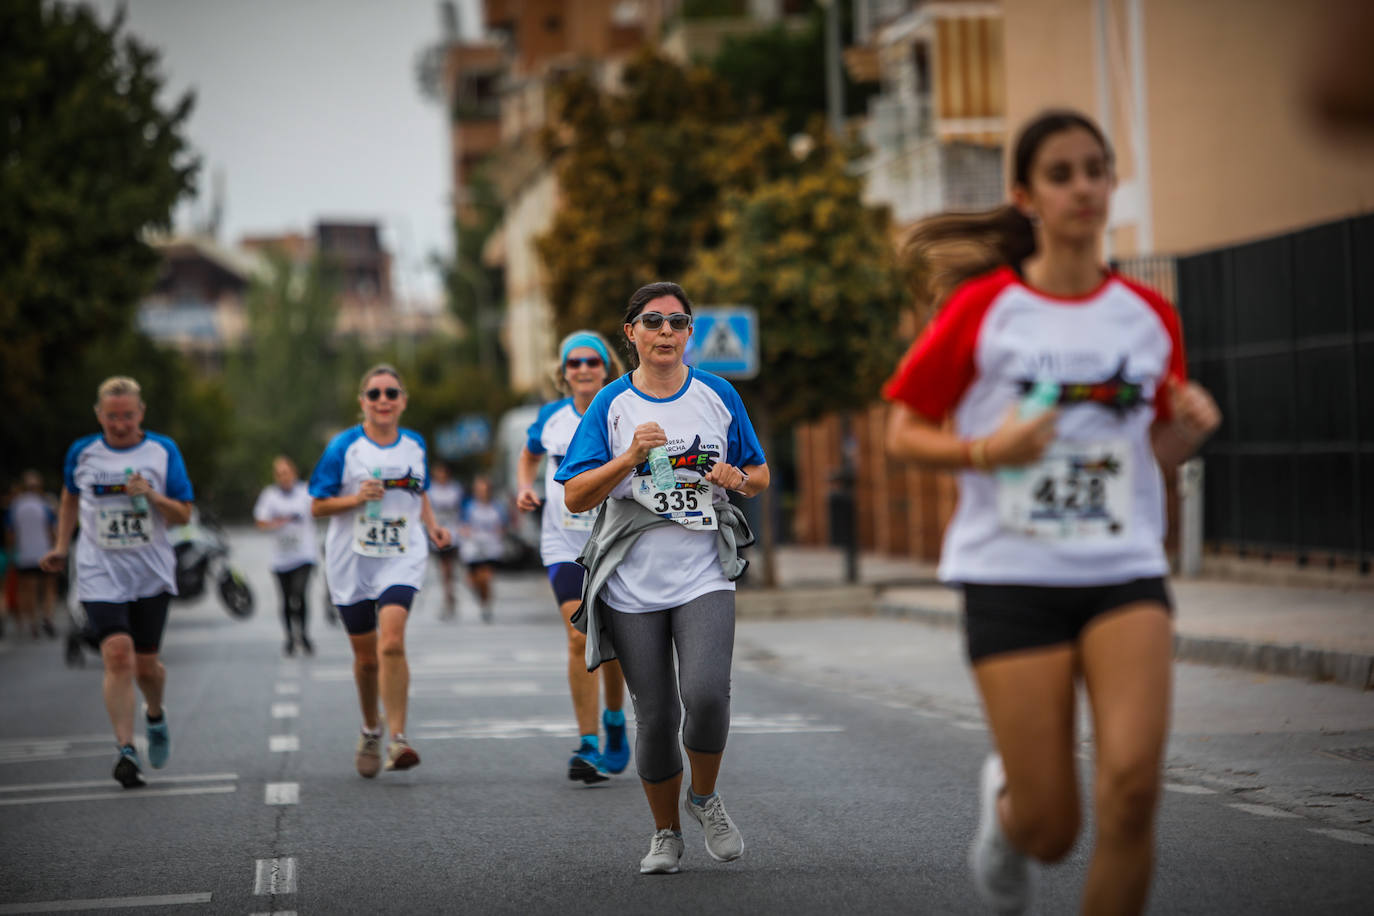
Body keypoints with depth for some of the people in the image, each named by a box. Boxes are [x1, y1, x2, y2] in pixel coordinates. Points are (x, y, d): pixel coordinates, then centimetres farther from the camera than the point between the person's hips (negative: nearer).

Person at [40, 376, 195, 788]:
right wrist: (61, 547, 17)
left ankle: (155, 715, 39)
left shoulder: (163, 451, -1)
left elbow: (184, 515, 0)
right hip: (101, 573, 0)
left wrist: (153, 496, -18)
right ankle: (126, 750, -15)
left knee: (146, 664, 6)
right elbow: (70, 497, 22)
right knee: (117, 654, -17)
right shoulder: (82, 452, 2)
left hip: (151, 575, 1)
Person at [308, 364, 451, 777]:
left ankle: (397, 739, -22)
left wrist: (432, 525, 6)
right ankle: (371, 731, 36)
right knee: (366, 655, 10)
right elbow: (317, 506, -2)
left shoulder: (414, 445, 6)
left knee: (391, 641, -22)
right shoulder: (344, 446, -4)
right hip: (352, 562, 0)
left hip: (401, 559, 0)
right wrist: (357, 498, -18)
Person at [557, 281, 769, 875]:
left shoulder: (718, 395, 7)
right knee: (655, 716, 3)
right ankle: (666, 833, 24)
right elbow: (575, 497, -4)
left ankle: (704, 797, 7)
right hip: (632, 585, 0)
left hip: (705, 576, 0)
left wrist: (738, 478, -8)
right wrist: (631, 458, -18)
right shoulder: (610, 405, 2)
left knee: (706, 692, -21)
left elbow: (759, 478, 16)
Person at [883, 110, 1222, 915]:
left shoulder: (1150, 315, 8)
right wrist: (986, 449, -15)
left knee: (1132, 784, -20)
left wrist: (1190, 426, -5)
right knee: (1051, 832, -1)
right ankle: (1004, 798, 36)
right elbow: (906, 433, 4)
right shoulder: (982, 308, -1)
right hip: (1011, 576, -2)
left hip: (1125, 573, 2)